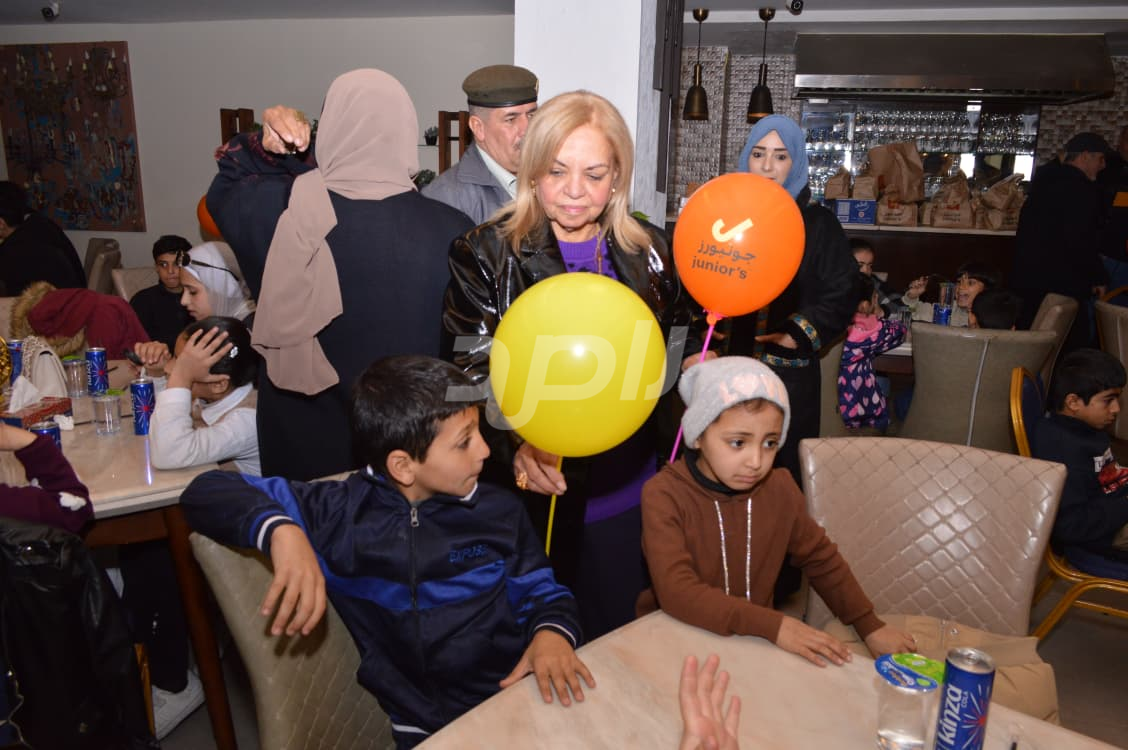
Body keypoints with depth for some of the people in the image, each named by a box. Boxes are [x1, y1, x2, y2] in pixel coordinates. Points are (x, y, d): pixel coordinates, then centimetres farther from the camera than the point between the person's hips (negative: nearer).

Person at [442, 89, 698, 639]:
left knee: (615, 633, 20)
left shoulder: (648, 251, 3)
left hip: (625, 492, 3)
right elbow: (469, 374, -13)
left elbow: (676, 350, 13)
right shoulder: (486, 254, -8)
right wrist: (513, 447, -28)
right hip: (534, 492, -3)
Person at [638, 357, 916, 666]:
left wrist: (869, 626, 5)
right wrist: (773, 625, -30)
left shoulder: (780, 489, -4)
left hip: (753, 640, 4)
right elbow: (676, 591, -26)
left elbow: (820, 558, 11)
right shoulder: (664, 495, -18)